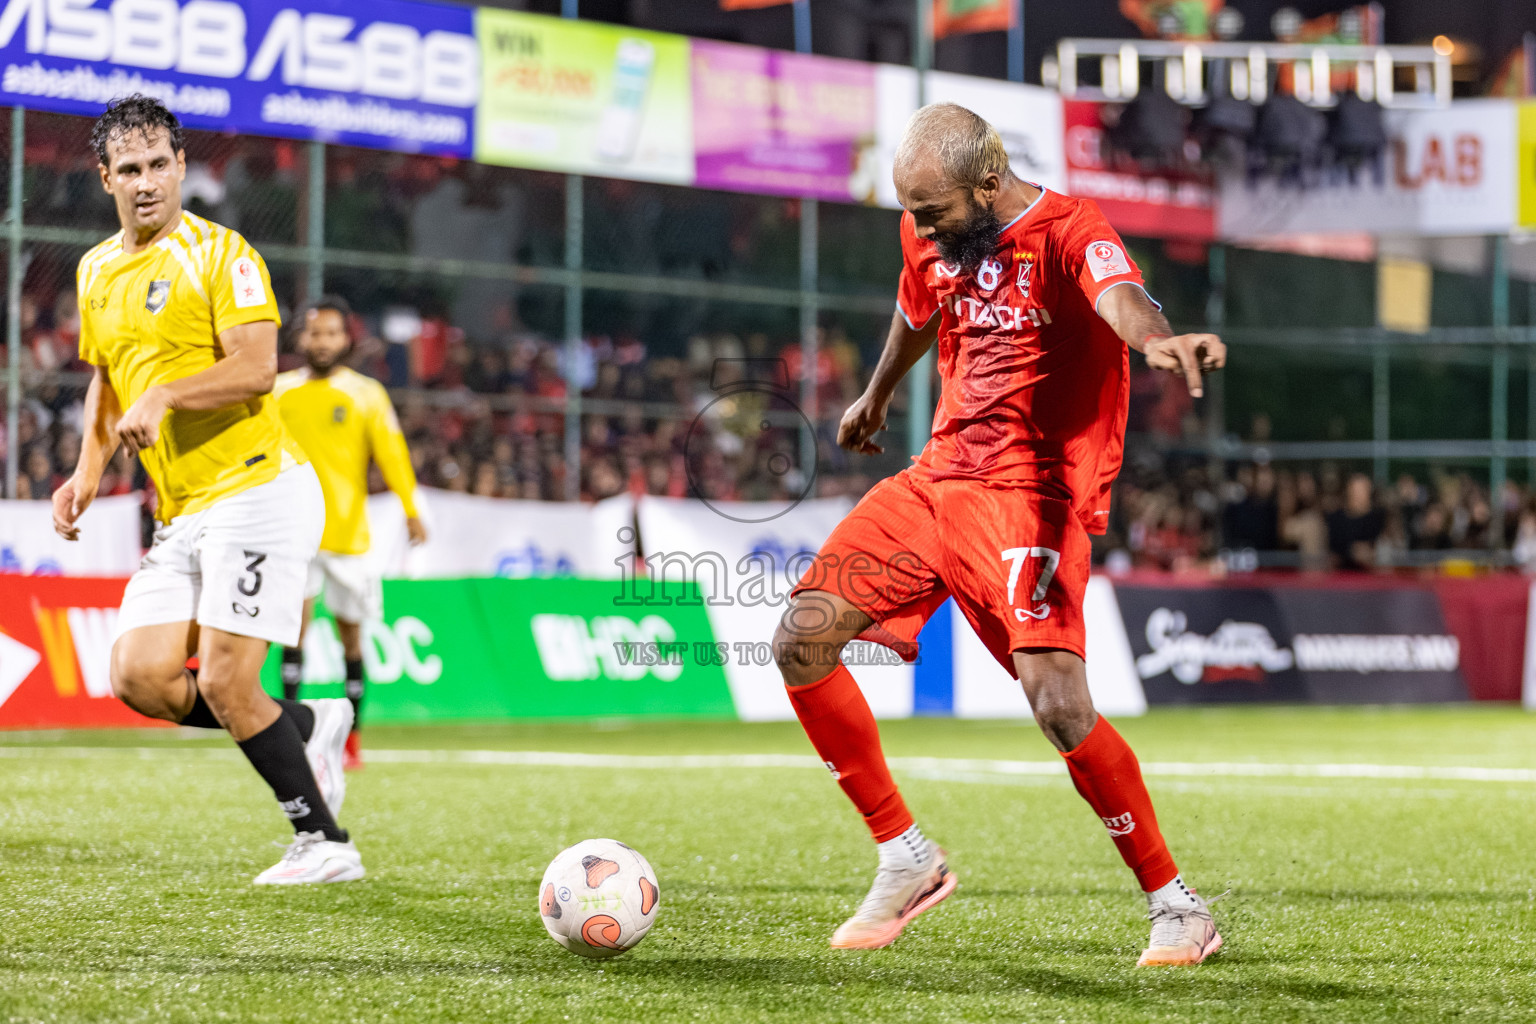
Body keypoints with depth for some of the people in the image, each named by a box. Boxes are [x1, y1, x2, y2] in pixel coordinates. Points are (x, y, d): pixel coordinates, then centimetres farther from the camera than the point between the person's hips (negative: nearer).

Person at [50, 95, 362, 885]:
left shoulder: (220, 254, -8)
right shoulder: (97, 272, 15)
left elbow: (255, 368, -18)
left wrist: (164, 395, -26)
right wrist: (89, 470, 14)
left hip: (255, 489, -8)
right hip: (181, 515, 8)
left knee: (224, 684, -12)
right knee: (140, 678, -3)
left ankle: (323, 843, 2)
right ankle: (304, 726, 18)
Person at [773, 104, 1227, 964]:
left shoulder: (1069, 231, -13)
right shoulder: (933, 237, 9)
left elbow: (1120, 295, -36)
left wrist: (1158, 340, -60)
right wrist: (876, 397, 50)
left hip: (1034, 494, -7)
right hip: (939, 477, 7)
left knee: (1059, 703, -22)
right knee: (803, 640, -4)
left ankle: (1178, 907, -3)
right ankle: (908, 860, 9)